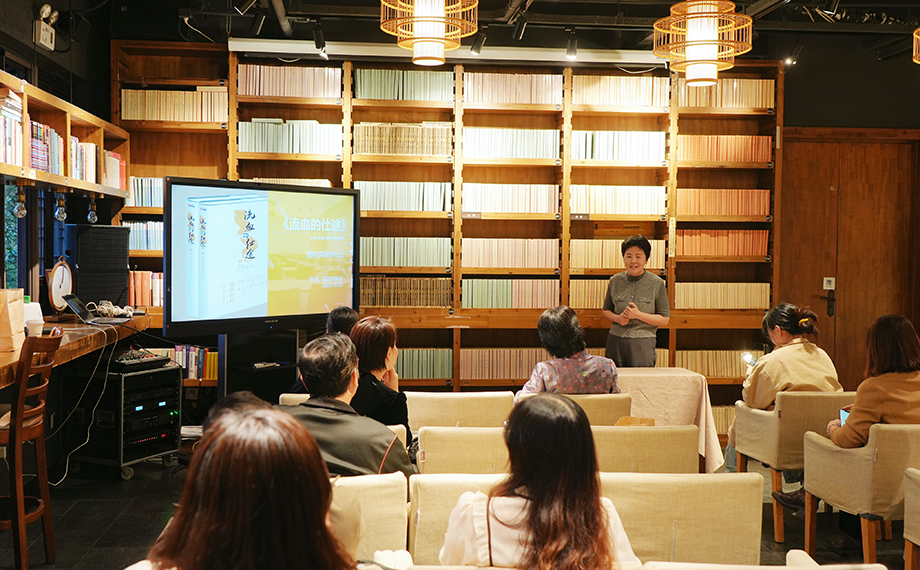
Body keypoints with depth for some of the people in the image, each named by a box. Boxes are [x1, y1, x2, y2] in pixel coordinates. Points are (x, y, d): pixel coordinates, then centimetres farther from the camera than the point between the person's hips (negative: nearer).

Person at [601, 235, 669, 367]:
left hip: (643, 343, -2)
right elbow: (605, 310, 17)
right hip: (616, 341, 2)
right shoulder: (615, 281, 6)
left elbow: (665, 320, 1)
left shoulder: (656, 283, -1)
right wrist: (618, 318, -5)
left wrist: (638, 314, -12)